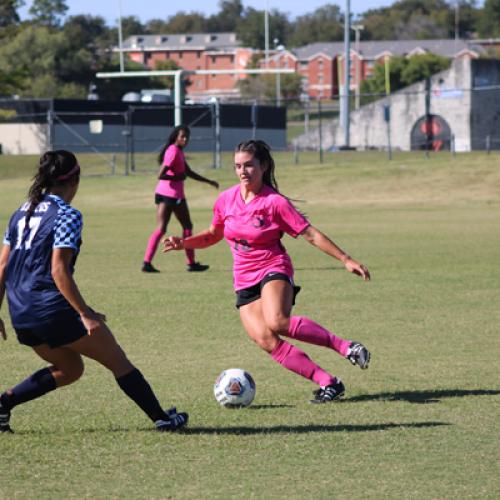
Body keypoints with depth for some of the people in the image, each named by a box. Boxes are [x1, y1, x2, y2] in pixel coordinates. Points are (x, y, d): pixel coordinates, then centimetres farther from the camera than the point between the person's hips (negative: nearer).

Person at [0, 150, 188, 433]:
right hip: (55, 310, -8)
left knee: (70, 370, 23)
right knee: (118, 362, 6)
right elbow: (58, 271, -19)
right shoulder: (67, 216, -11)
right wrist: (85, 314, -18)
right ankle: (161, 418, 10)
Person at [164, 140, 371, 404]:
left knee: (277, 322, -35)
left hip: (273, 271, -5)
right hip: (244, 281, 5)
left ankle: (345, 347, -23)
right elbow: (213, 234, 22)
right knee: (266, 340, -15)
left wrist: (346, 259, -10)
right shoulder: (226, 200, 4)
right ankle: (328, 383, -13)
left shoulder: (275, 202, -10)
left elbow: (311, 234, -7)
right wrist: (183, 243, 7)